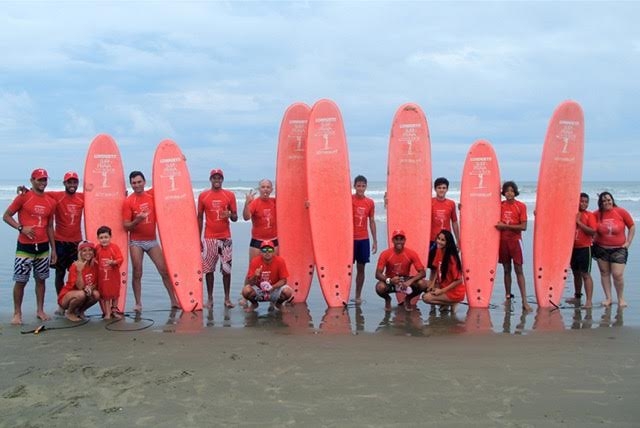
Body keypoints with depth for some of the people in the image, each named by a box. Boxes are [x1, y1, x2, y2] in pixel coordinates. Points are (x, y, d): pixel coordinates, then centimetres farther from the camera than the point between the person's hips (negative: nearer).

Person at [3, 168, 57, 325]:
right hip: (25, 246, -4)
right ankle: (17, 313, 10)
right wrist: (21, 228, -18)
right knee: (20, 280, -1)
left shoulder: (51, 202, 8)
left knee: (41, 279, 10)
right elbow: (6, 216, -3)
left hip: (43, 247, 4)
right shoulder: (23, 197, -5)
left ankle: (40, 310, 20)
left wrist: (53, 249, 13)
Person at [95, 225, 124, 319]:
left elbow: (120, 259, -16)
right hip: (102, 275, 1)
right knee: (104, 294, 5)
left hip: (113, 275, -1)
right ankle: (107, 313, 14)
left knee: (115, 293, 14)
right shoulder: (97, 248, -3)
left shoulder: (114, 247, -12)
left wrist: (113, 262, -31)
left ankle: (114, 309, 34)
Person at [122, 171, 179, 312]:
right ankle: (138, 303, 9)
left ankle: (174, 300, 8)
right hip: (136, 242, -3)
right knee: (137, 274, -1)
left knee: (164, 270, 1)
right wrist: (137, 220, -27)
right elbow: (126, 226, -8)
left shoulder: (151, 195, 2)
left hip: (152, 240, 3)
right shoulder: (128, 201, -7)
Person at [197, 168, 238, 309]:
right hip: (209, 238, 0)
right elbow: (200, 218, 8)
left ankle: (227, 298, 8)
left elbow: (235, 218, 7)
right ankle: (210, 299, 11)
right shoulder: (203, 196, 4)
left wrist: (230, 215, -17)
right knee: (208, 268, 2)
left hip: (225, 237, 0)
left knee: (226, 268, 1)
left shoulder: (230, 195, 5)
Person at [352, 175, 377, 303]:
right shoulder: (349, 199, -3)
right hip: (350, 238, -3)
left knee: (361, 268, 7)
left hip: (364, 239, 3)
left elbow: (372, 222, 10)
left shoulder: (370, 202, 6)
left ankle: (358, 295, 15)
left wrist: (375, 241, 8)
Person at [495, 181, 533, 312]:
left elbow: (523, 227, -10)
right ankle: (508, 298, 16)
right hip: (502, 241, 3)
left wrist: (506, 226, -14)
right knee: (506, 270, 9)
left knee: (519, 270, -4)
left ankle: (524, 301, -4)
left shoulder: (521, 206, -4)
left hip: (515, 241, -3)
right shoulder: (500, 205, 6)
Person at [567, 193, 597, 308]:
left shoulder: (589, 215, -5)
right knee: (576, 273, 16)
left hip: (584, 248, -6)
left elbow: (593, 231, -16)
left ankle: (589, 300, -8)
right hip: (573, 248, 6)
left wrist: (579, 222, -18)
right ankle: (577, 297, 29)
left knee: (585, 274, -9)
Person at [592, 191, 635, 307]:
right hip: (601, 249, 2)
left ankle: (621, 298, 14)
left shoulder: (621, 212, -7)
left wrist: (628, 242, -1)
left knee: (618, 274, -6)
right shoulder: (597, 214, -5)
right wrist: (593, 240, -3)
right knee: (604, 273, 8)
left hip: (618, 249, -2)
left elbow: (632, 227, 3)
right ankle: (608, 298, 19)